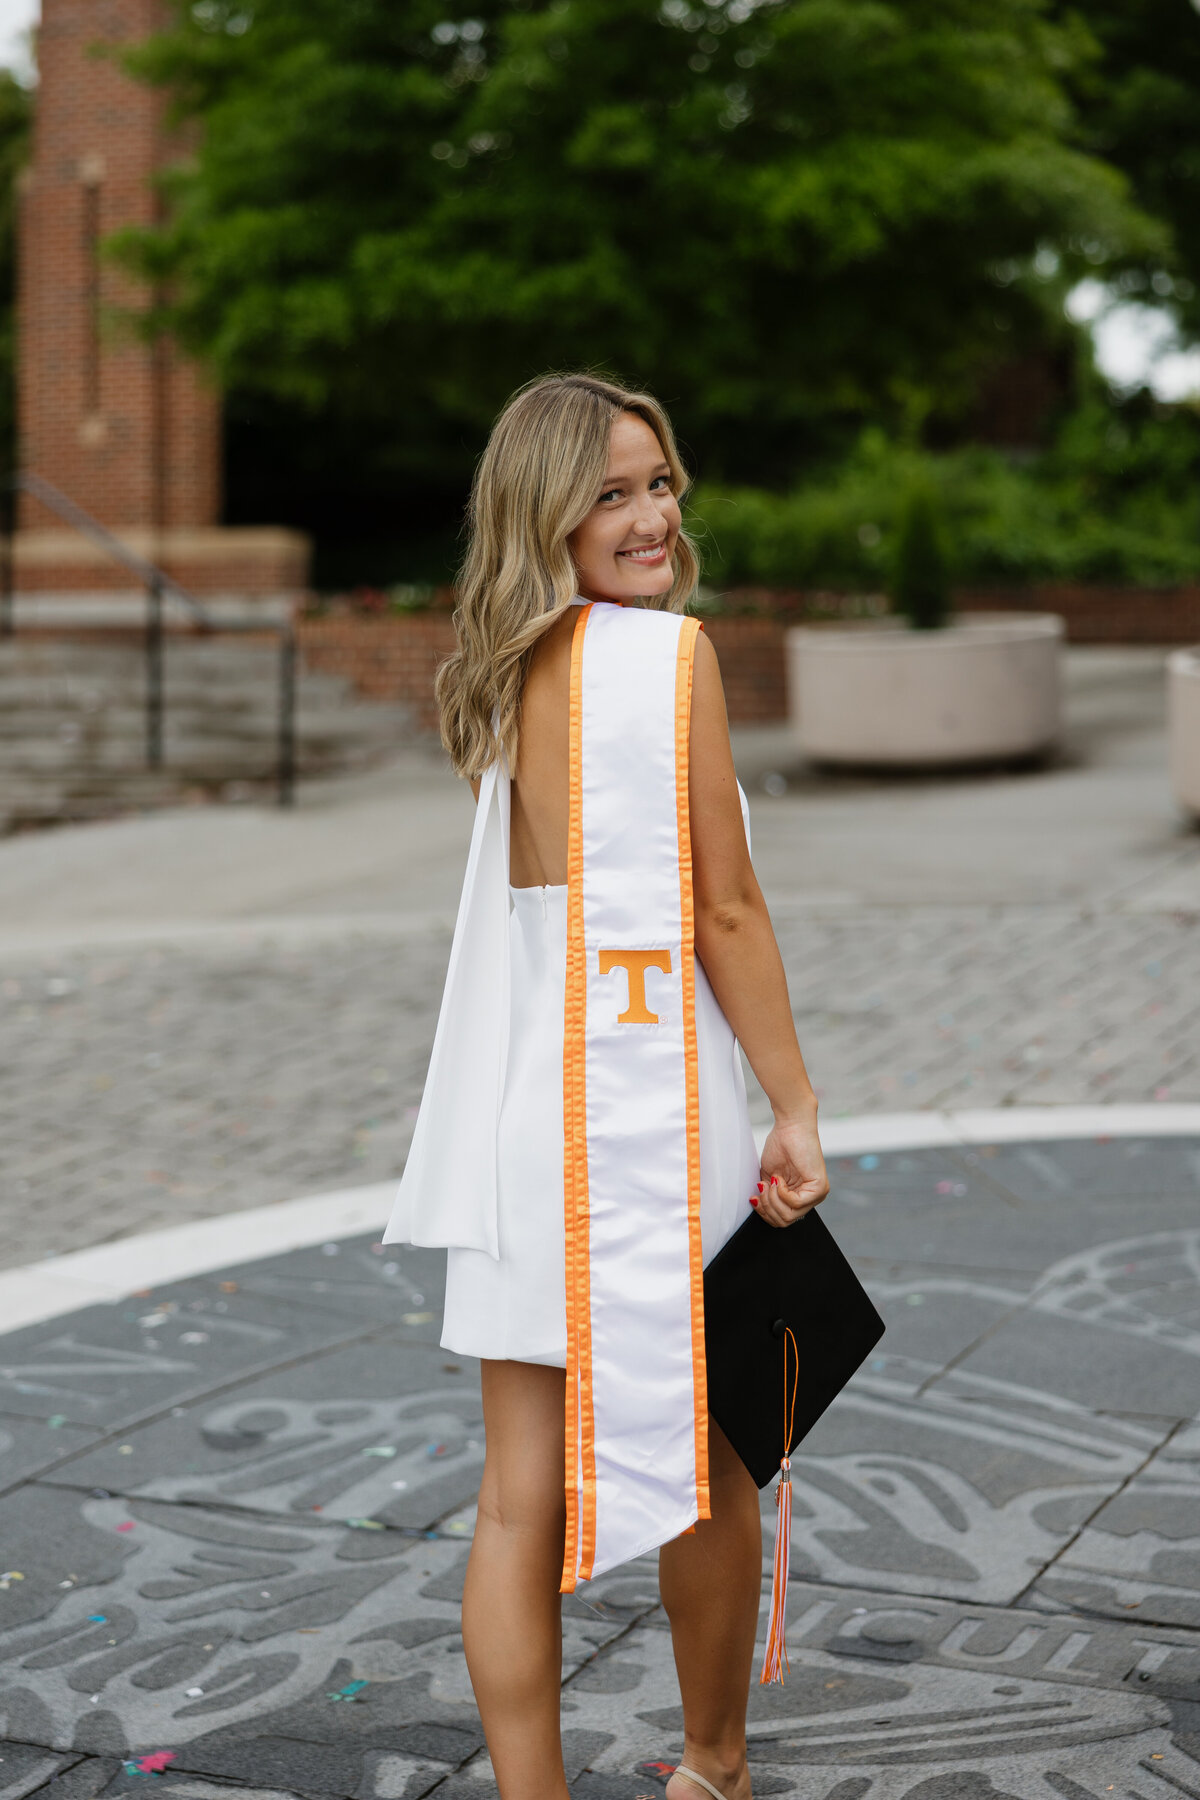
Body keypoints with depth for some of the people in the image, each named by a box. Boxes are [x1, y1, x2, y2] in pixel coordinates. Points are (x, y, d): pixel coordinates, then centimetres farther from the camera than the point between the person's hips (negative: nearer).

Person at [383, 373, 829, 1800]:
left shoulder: (505, 676, 9)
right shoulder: (667, 650, -10)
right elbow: (725, 910, -12)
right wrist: (796, 1110, -6)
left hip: (517, 1115, 5)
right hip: (649, 1107, -5)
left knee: (523, 1498, 6)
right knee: (709, 1463, 16)